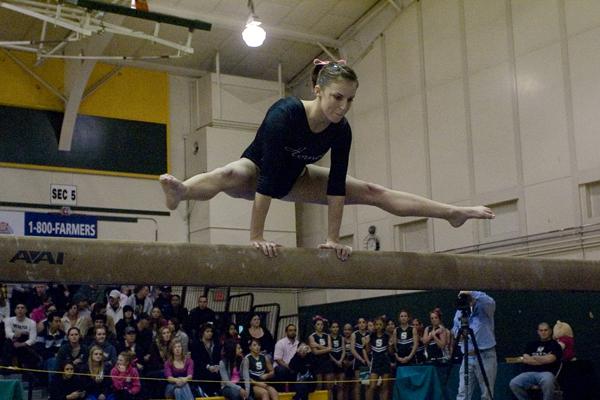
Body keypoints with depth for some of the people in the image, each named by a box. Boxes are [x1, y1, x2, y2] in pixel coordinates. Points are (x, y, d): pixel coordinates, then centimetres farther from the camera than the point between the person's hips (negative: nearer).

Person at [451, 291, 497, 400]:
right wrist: (458, 333, 0)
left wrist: (472, 293, -28)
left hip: (485, 356, -4)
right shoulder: (460, 311, 12)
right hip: (467, 357, 4)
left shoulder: (483, 307, -4)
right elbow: (455, 329, 23)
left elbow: (490, 302, -28)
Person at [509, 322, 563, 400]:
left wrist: (533, 358, 7)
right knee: (513, 384, -24)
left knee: (547, 382, -41)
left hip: (546, 373, -3)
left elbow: (549, 359, -6)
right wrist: (544, 359, 1)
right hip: (530, 373, 4)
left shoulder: (555, 345, 11)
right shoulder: (531, 345, 22)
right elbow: (525, 359, 7)